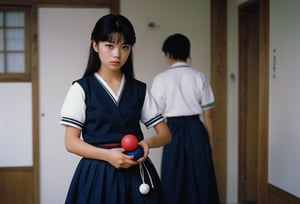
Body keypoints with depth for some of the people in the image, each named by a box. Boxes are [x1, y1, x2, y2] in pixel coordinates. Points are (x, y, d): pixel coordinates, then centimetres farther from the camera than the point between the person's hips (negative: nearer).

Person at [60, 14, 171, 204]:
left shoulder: (139, 89, 5)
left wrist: (148, 142, -15)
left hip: (136, 173, 3)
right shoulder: (81, 88, -3)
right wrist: (107, 155, -21)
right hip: (97, 174, -2)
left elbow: (165, 134, 6)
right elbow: (71, 141, -6)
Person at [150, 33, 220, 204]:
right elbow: (208, 115, 0)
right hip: (197, 131, 1)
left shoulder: (161, 79, -5)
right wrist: (211, 142, 10)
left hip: (174, 132, -1)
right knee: (200, 181, 11)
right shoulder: (199, 76, -1)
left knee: (174, 182, 10)